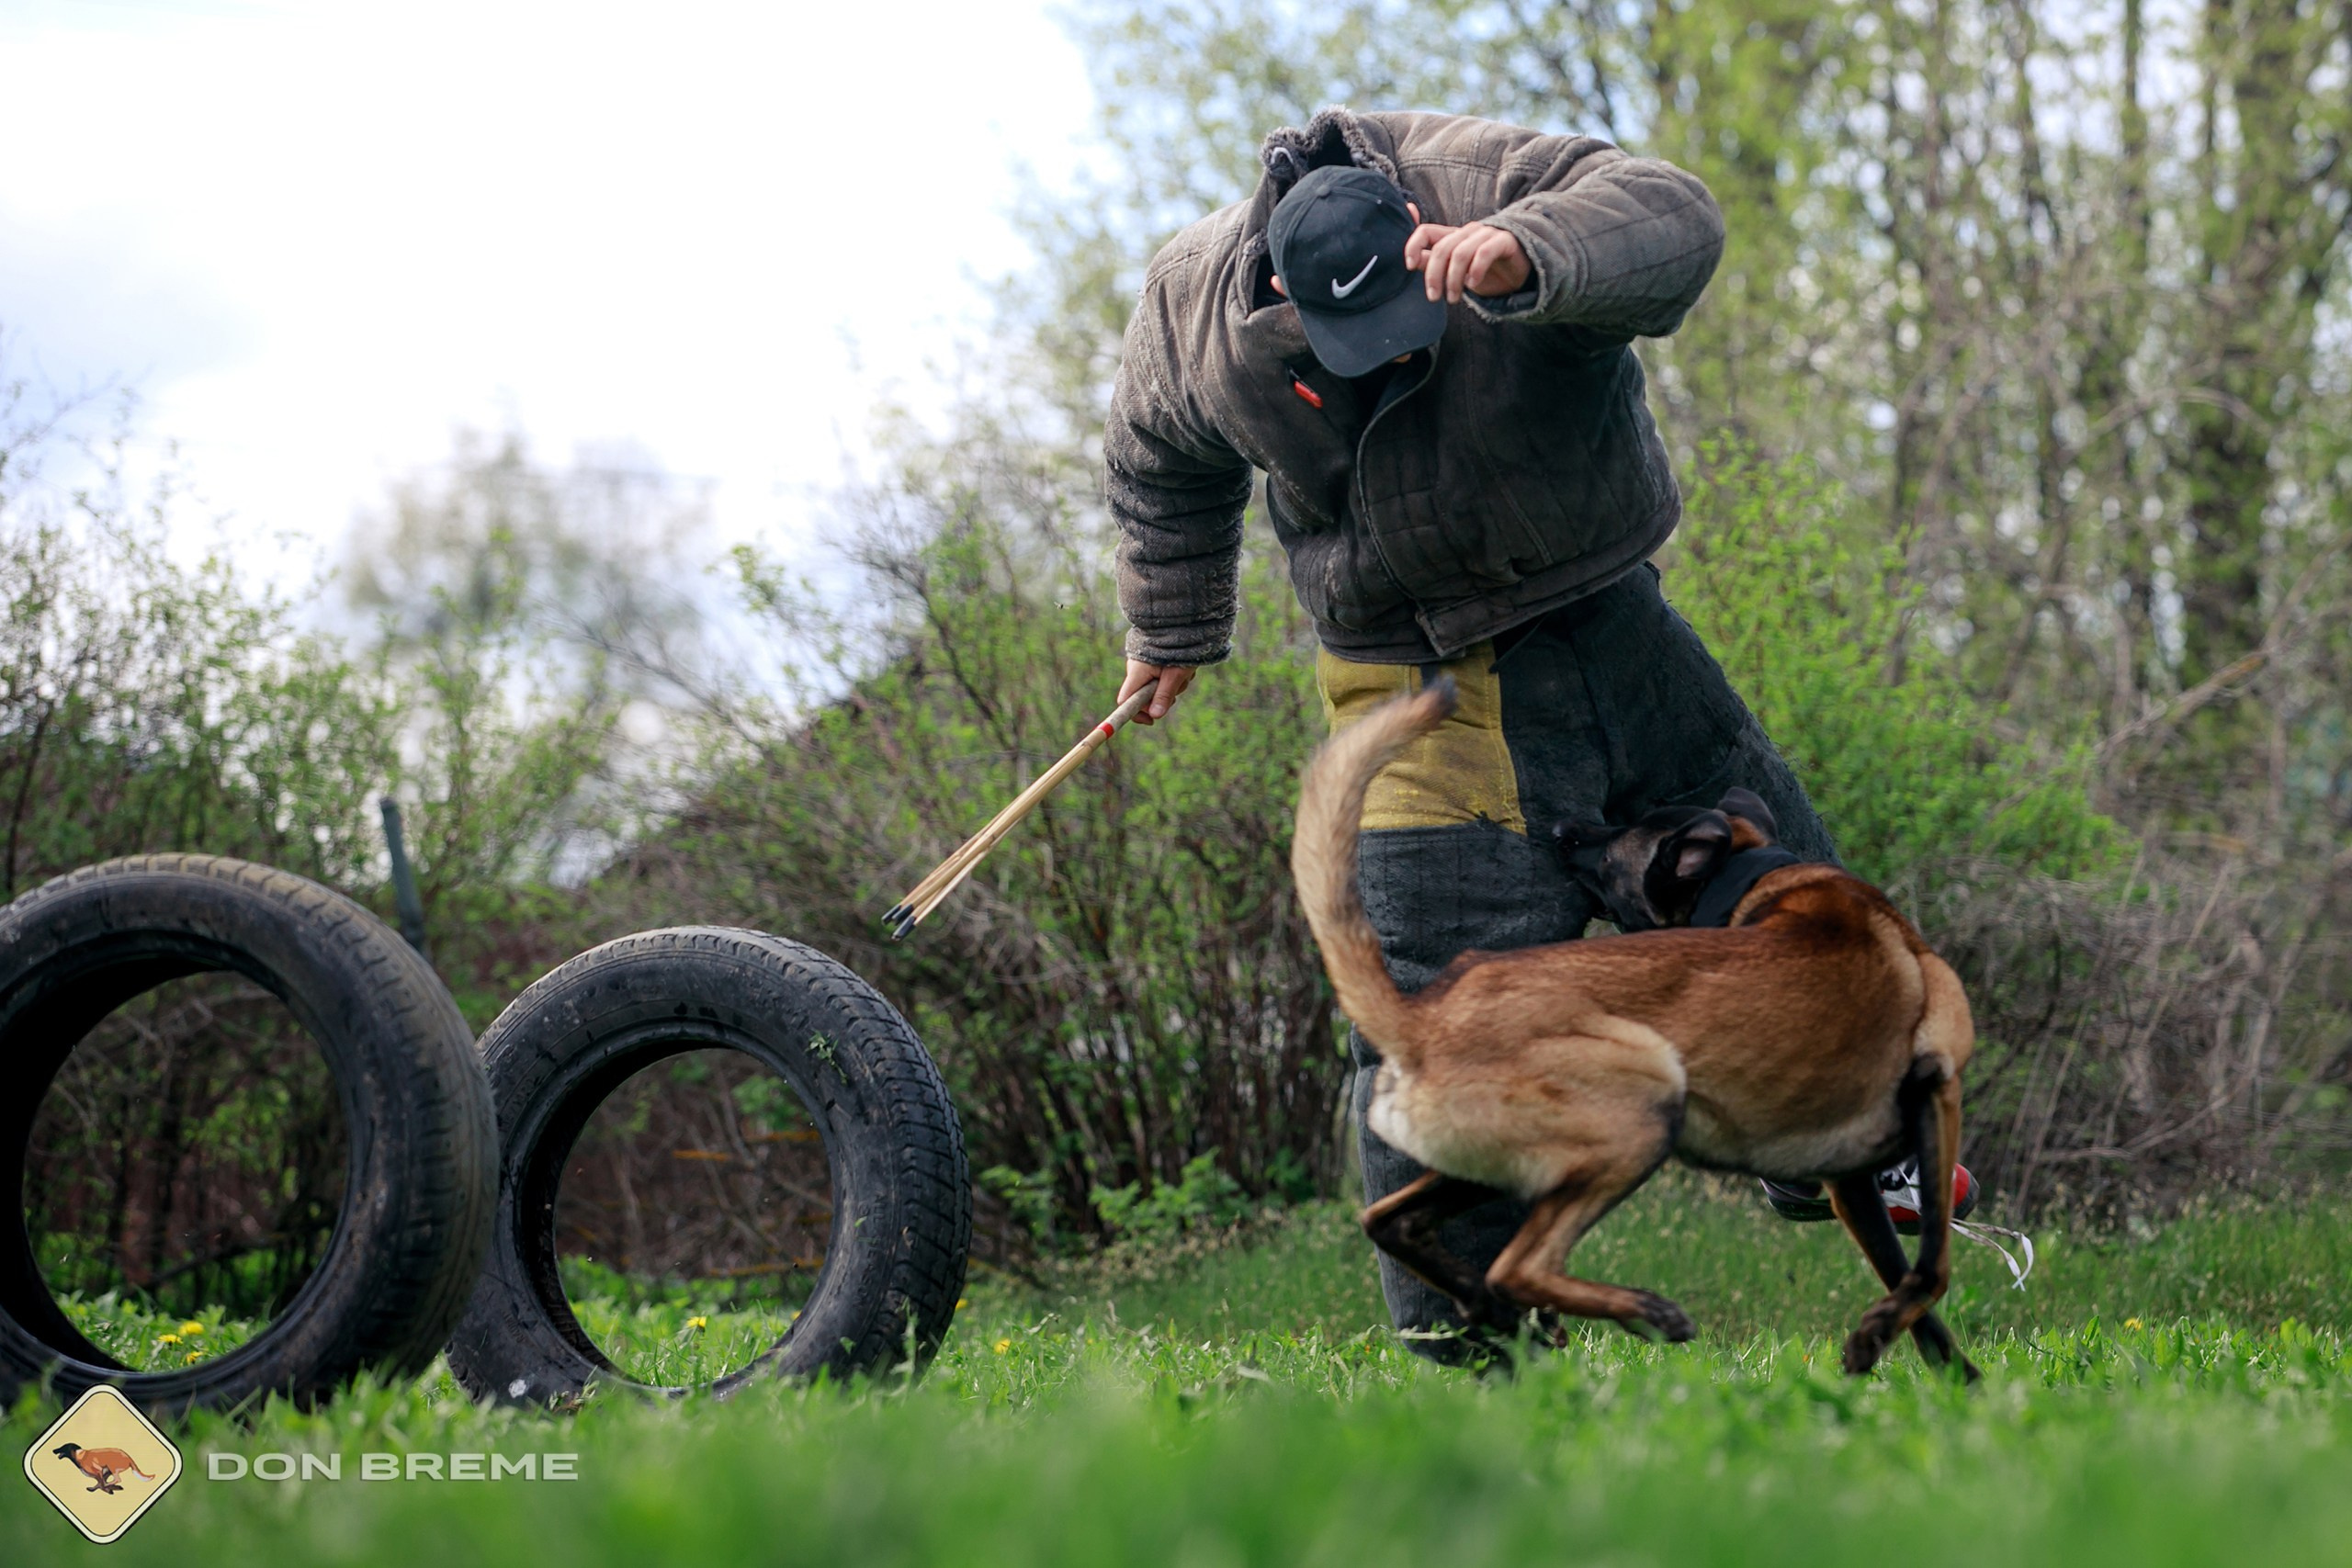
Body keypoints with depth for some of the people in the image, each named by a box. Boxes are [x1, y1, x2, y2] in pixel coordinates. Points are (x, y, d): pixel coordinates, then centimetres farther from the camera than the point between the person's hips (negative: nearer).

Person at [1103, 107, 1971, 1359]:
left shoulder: (1490, 192, -23)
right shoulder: (1198, 315, -13)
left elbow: (1672, 221, -42)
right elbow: (1161, 468, 11)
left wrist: (1527, 258, -61)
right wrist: (1170, 630, 23)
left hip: (1601, 620, 1)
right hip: (1419, 684, -1)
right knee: (1449, 975, -15)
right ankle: (1455, 1305, -8)